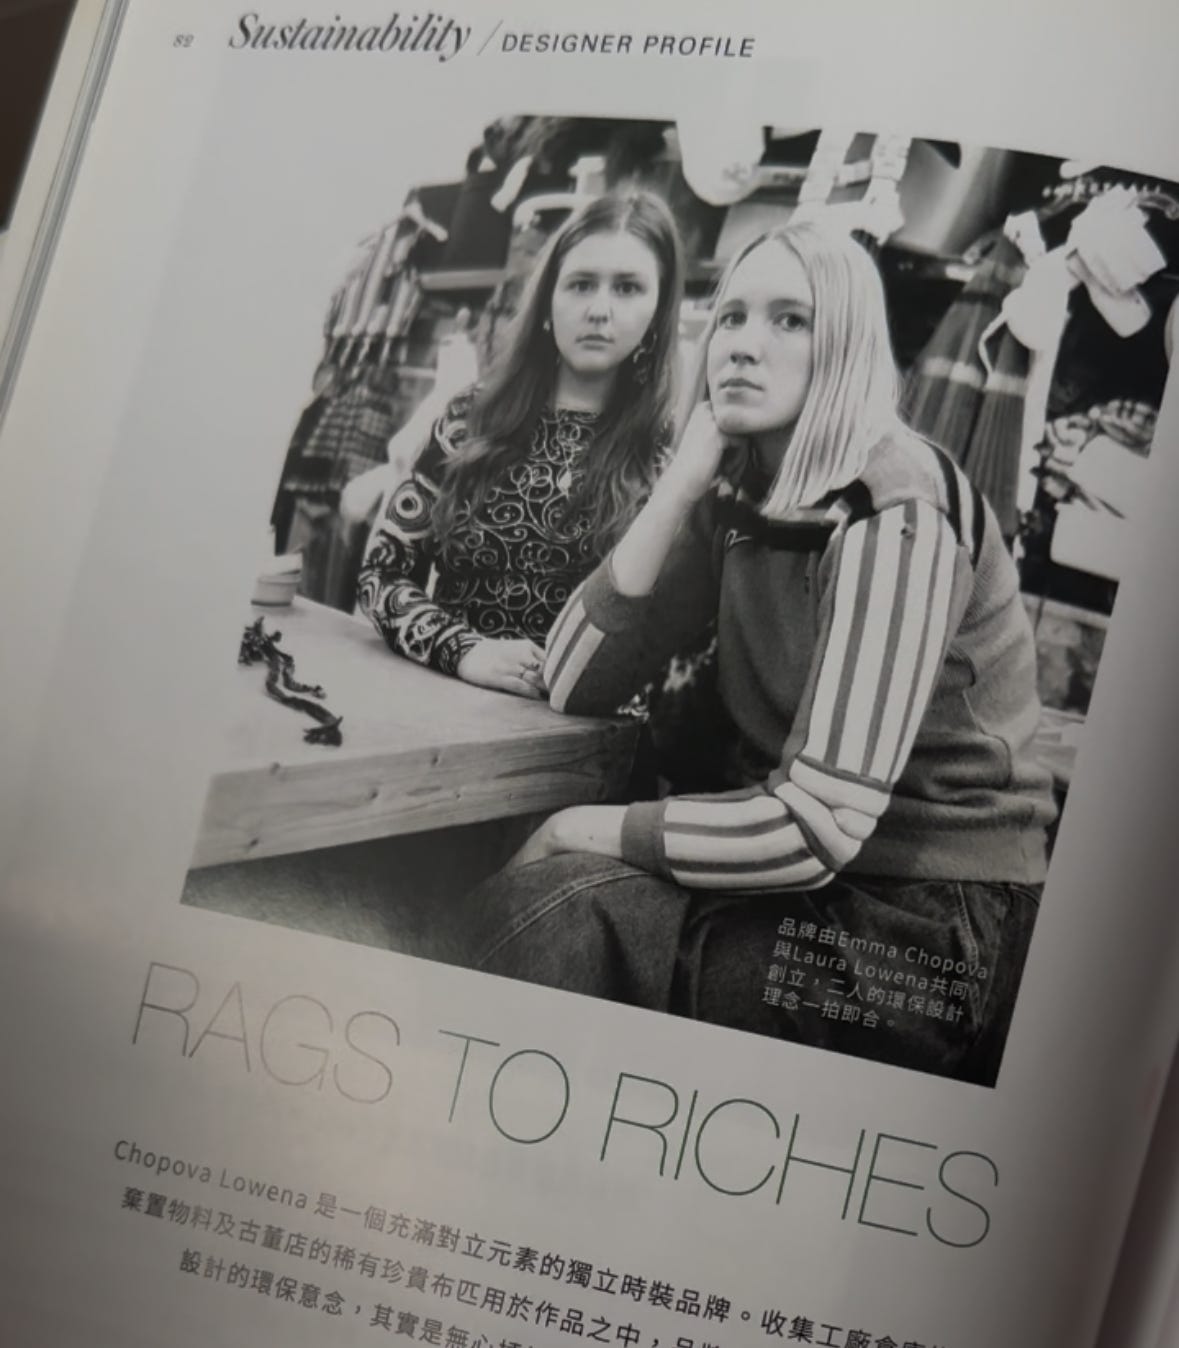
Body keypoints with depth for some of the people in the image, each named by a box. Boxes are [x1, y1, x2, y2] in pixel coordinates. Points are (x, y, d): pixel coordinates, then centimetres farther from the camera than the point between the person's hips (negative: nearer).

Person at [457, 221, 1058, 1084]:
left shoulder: (894, 511, -19)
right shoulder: (736, 495, 4)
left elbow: (818, 829, -25)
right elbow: (574, 686, -3)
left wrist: (595, 831, -13)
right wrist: (681, 485, -11)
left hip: (937, 925, -7)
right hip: (798, 873, 7)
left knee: (552, 912, -21)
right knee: (525, 898, -12)